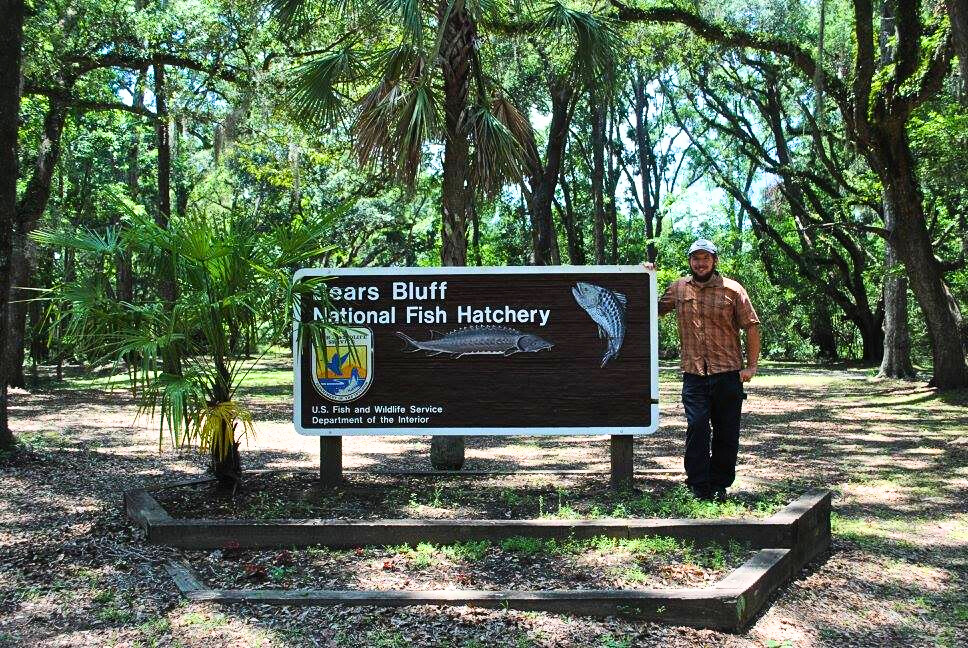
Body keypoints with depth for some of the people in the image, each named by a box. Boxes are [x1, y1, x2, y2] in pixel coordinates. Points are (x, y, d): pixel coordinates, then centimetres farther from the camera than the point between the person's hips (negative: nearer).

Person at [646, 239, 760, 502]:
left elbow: (751, 326, 3)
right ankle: (699, 487, 2)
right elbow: (655, 310, 22)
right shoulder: (678, 288, 9)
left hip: (728, 373, -1)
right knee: (696, 428, -6)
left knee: (726, 431, 6)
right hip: (694, 374, 1)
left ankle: (719, 485, 18)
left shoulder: (732, 290, 1)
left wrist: (751, 365, -3)